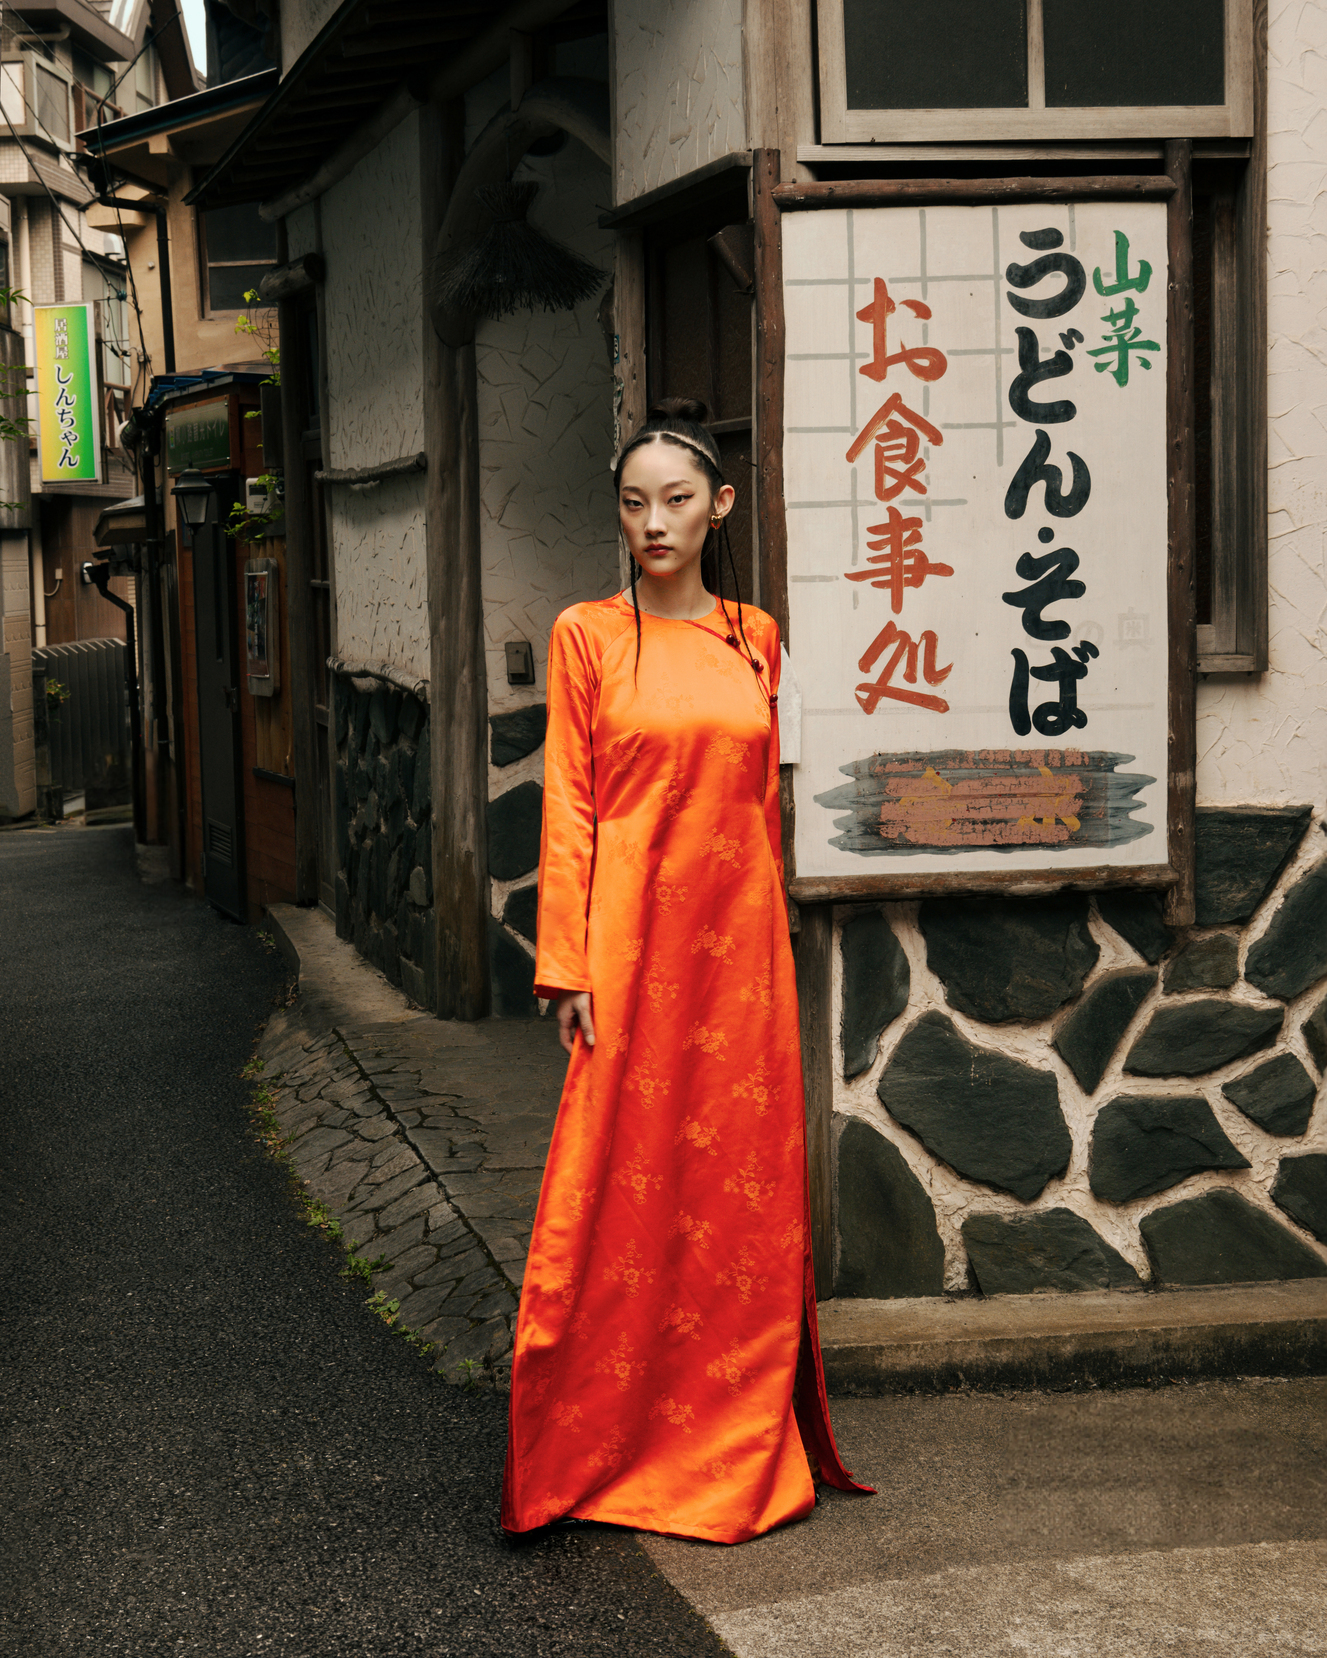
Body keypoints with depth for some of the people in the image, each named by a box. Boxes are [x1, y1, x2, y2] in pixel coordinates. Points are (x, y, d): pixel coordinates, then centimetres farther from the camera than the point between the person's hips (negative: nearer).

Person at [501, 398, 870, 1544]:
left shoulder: (755, 639, 10)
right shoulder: (587, 635, 1)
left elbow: (764, 798, 13)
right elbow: (568, 805, -2)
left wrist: (767, 928, 8)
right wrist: (568, 965, -8)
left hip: (739, 937, 3)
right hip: (632, 934, -3)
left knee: (745, 1186, 7)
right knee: (622, 1189, -1)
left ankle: (741, 1446, 21)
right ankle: (597, 1447, 12)